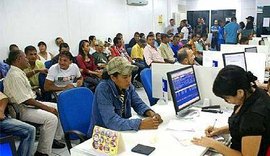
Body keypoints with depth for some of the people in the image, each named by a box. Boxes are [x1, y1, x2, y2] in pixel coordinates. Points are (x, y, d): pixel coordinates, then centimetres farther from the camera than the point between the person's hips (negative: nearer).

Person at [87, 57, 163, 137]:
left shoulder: (127, 86, -5)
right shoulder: (103, 89, -23)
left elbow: (138, 104, 5)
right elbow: (111, 121, -31)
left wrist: (150, 113, -16)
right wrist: (141, 124, -35)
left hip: (122, 131, 6)